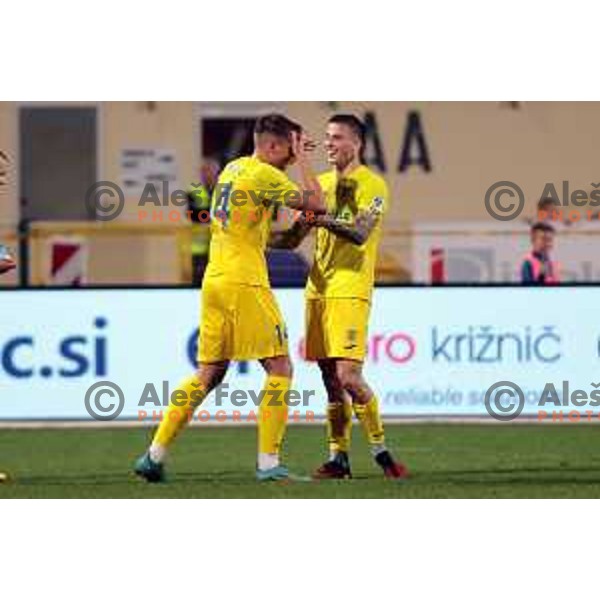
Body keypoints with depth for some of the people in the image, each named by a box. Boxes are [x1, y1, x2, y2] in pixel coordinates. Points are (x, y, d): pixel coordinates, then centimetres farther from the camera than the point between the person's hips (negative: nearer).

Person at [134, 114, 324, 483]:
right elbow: (317, 205, -11)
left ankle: (155, 455, 9)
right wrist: (303, 161, -1)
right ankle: (268, 463, -7)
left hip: (214, 281, 8)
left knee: (209, 373, 13)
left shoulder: (232, 168, 16)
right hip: (245, 283, -8)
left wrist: (296, 158, 28)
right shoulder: (265, 175, -10)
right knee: (280, 367, -1)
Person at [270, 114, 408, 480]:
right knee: (331, 379, 6)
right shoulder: (323, 183, 18)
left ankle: (381, 451, -3)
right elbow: (293, 240, 21)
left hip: (350, 290, -7)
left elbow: (359, 233, -18)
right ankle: (339, 459, 9)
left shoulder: (372, 185, -3)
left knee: (347, 375, -14)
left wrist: (323, 219, -32)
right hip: (318, 290, 7)